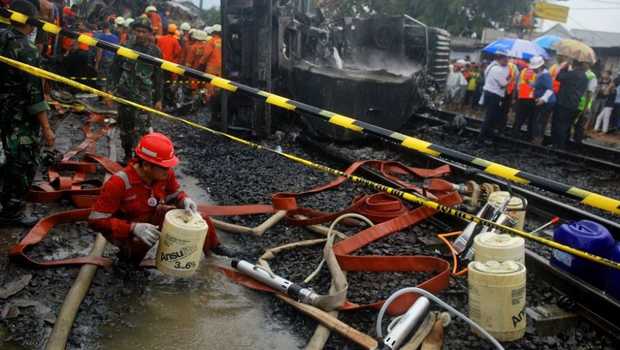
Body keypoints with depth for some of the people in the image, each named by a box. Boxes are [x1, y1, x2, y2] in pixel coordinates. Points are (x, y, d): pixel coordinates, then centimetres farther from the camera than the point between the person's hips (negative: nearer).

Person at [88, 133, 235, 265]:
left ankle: (212, 245, 31)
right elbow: (96, 220, -32)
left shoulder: (166, 174, -18)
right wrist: (134, 228, -42)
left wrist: (185, 200, -23)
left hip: (153, 216, 5)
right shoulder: (119, 183, -34)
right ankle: (128, 254, -4)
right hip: (126, 230, -5)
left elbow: (175, 194, 3)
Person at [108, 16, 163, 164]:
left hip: (144, 96, -2)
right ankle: (127, 155, 27)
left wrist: (158, 99, 4)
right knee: (125, 126, 12)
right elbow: (114, 71, 7)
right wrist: (110, 89, -1)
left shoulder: (155, 51, 2)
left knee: (141, 129, -11)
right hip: (124, 94, 2)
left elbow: (158, 77, 5)